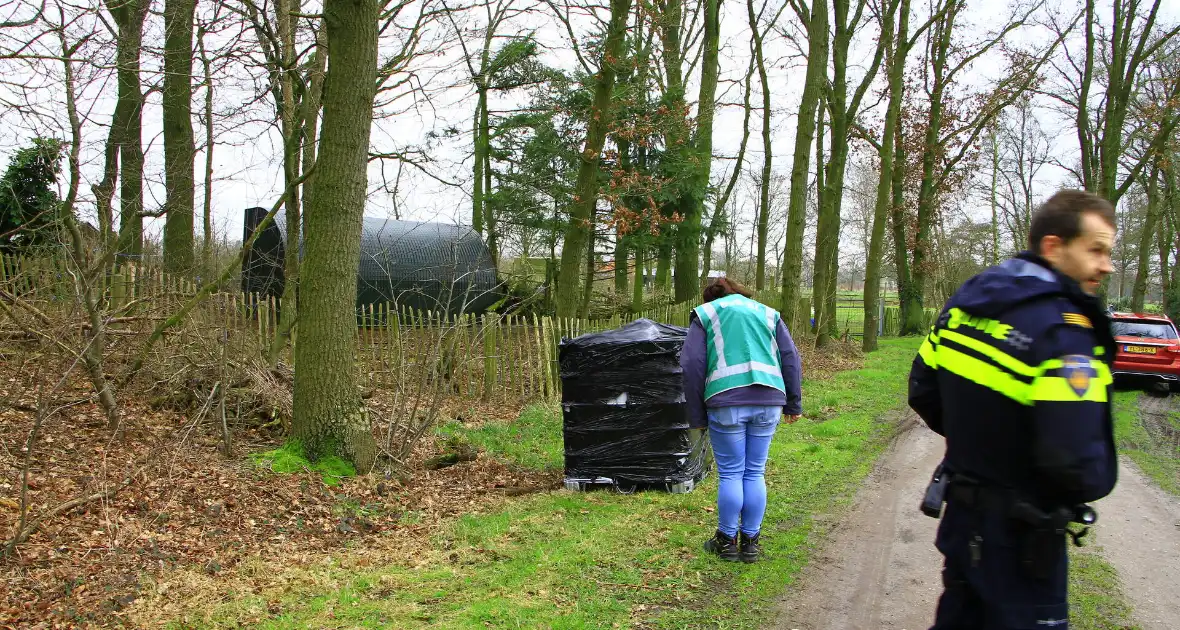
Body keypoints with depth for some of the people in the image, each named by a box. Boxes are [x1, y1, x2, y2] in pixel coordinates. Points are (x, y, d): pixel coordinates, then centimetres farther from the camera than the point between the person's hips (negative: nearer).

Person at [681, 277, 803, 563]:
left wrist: (697, 415, 7)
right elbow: (790, 359, 13)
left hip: (727, 403, -3)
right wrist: (793, 403, 17)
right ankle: (750, 542, 19)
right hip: (768, 401, 3)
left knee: (730, 474, 7)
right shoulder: (767, 313, 21)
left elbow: (692, 365, 3)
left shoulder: (705, 314, 13)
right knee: (755, 473, 11)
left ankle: (727, 540, 16)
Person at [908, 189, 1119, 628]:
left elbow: (922, 391, 9)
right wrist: (1098, 481, -7)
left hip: (962, 512, 8)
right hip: (1020, 538, -8)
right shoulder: (1064, 330, -24)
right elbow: (1076, 460, -29)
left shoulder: (967, 301, 1)